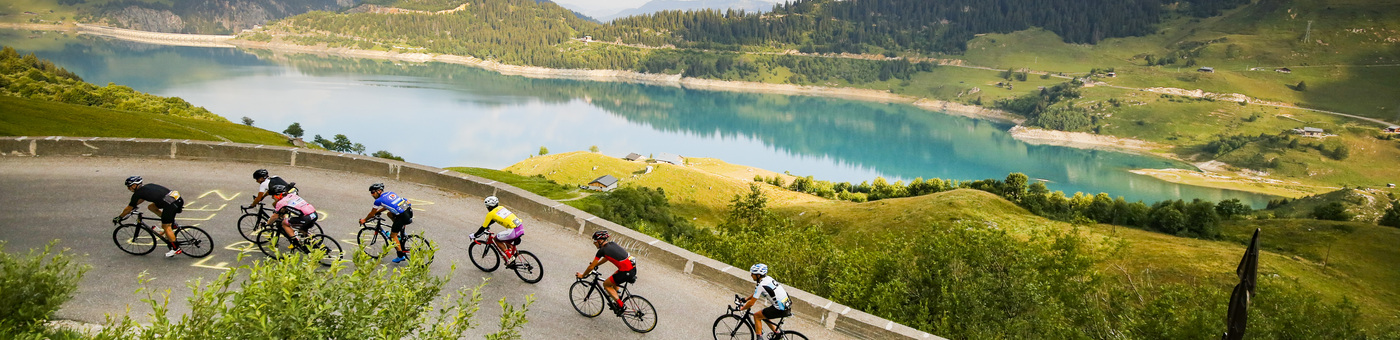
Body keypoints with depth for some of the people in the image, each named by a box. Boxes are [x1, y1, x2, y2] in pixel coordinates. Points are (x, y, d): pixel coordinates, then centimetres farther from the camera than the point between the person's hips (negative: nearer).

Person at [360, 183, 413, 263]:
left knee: (393, 235, 6)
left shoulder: (379, 201, 0)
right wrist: (378, 211, 43)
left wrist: (364, 220, 29)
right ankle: (401, 229, 25)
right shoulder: (390, 193, 20)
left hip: (403, 216, -8)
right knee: (390, 214, 29)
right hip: (409, 209, 8)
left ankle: (401, 256, 4)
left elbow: (372, 214, 13)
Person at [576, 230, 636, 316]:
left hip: (627, 272, -8)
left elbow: (591, 267, 3)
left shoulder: (602, 250, -5)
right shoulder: (612, 244, 17)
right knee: (613, 281, 30)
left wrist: (582, 275, 17)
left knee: (606, 284, 10)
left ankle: (620, 305, 3)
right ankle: (617, 299, 32)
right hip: (633, 268, 8)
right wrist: (595, 265, 41)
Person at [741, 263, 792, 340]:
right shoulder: (768, 278, 9)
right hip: (787, 306, 8)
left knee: (756, 316, 4)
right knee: (763, 315, 26)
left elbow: (751, 303, -11)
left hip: (781, 310, -8)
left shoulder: (761, 286, -16)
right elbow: (756, 293, 25)